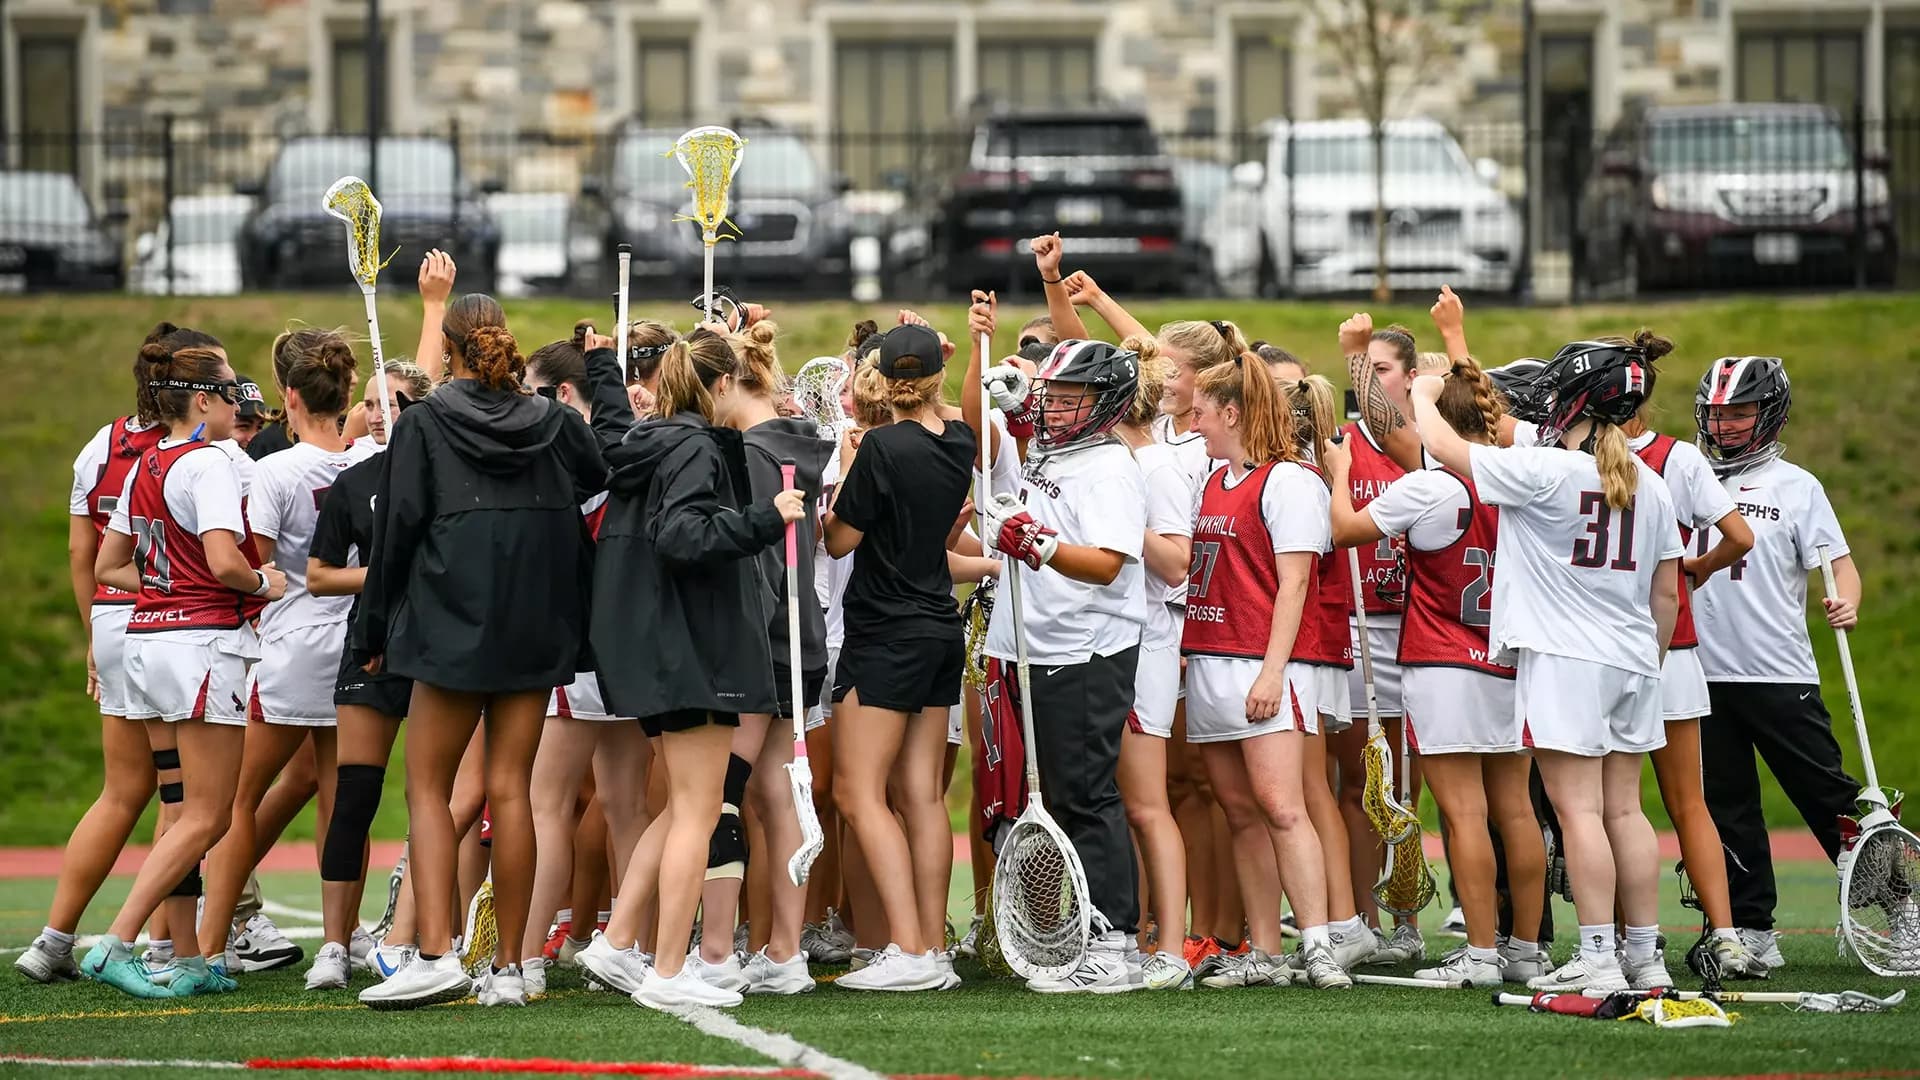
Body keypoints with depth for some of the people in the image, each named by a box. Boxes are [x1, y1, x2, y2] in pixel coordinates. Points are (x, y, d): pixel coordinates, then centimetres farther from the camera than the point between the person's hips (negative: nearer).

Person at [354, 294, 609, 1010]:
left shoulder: (423, 424, -4)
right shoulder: (555, 423, 6)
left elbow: (396, 528, -3)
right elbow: (608, 477, 22)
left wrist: (375, 632, 5)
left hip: (452, 624, -4)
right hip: (536, 626, 4)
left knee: (428, 788, 1)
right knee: (510, 789, 6)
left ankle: (436, 955, -14)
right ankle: (508, 969, 4)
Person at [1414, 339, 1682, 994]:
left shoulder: (1544, 470, -12)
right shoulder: (1649, 485, 8)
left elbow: (1442, 446, -4)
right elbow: (1666, 592, 13)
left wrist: (1424, 395, 16)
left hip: (1563, 657, -7)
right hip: (1632, 661, 7)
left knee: (1578, 807, -7)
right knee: (1624, 809, 11)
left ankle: (1598, 959, -11)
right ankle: (1645, 958, 13)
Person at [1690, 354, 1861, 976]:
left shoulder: (1795, 486, 3)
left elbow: (1837, 560, -1)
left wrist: (1846, 602, -21)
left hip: (1780, 675, -4)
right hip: (1703, 671, 4)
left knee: (1828, 795, -3)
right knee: (1727, 807, 5)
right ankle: (1752, 933, 10)